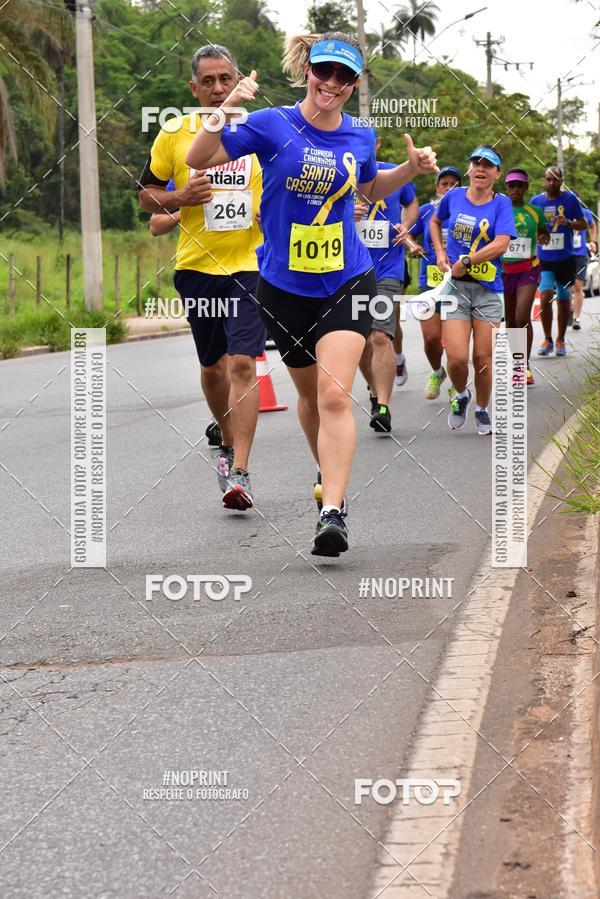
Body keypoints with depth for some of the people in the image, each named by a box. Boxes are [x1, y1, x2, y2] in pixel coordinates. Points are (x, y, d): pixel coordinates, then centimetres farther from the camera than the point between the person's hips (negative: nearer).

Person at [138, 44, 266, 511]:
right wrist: (178, 198, -12)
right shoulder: (173, 134, 1)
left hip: (250, 264, -2)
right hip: (197, 265, 2)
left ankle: (240, 472, -16)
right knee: (212, 366, 14)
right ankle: (229, 443, 40)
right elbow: (147, 193, 9)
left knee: (243, 363, -15)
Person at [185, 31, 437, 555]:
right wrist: (226, 110, -21)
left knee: (335, 396, -16)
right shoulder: (273, 126, -7)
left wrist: (411, 169, 7)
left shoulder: (361, 137, 3)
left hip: (347, 281, 0)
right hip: (284, 286, 0)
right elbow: (198, 159, -7)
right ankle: (329, 474, 43)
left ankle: (334, 512, -21)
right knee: (310, 392, 17)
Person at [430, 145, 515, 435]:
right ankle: (461, 395, 20)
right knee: (457, 357, -11)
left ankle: (482, 410, 25)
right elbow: (435, 221, 26)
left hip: (488, 289, -1)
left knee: (483, 359, 0)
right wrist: (440, 251, 11)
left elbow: (501, 244, -14)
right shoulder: (454, 196, 5)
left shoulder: (501, 203, -2)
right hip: (455, 285, 1)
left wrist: (465, 262, -14)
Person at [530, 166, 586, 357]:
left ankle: (560, 340, 22)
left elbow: (583, 224, 4)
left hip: (565, 258, 1)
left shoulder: (570, 199, 0)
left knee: (564, 300, 9)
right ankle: (547, 340, -3)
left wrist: (569, 223, -15)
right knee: (545, 297, -15)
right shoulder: (536, 202, 2)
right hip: (544, 259, 0)